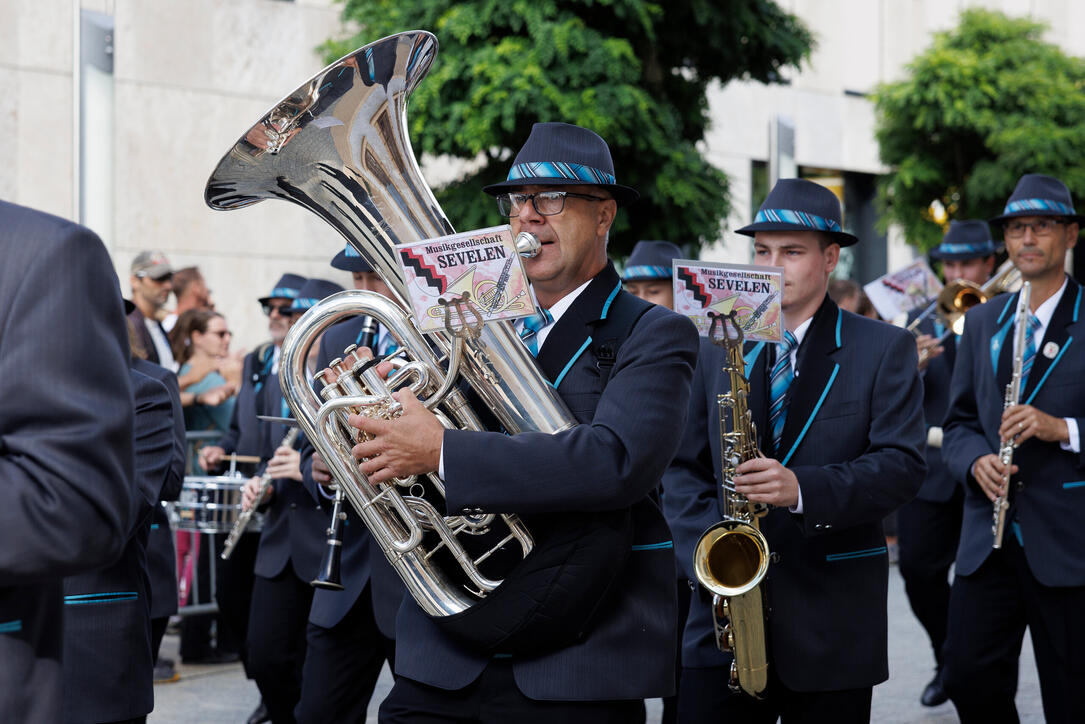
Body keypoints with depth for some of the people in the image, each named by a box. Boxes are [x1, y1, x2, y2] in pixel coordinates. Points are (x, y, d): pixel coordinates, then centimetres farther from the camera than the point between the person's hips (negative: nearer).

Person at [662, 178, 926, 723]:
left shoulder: (885, 350, 2)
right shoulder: (717, 351, 11)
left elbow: (902, 464, -8)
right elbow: (683, 468, 11)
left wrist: (804, 489, -23)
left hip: (833, 618, -2)